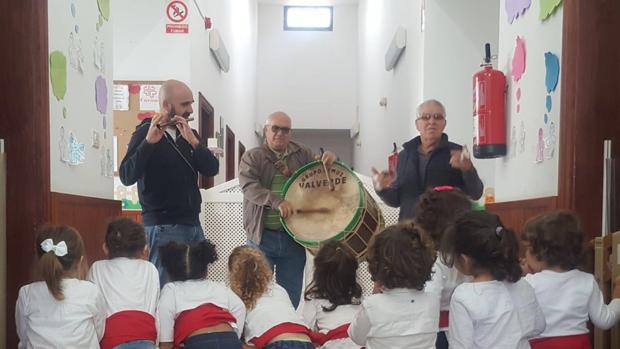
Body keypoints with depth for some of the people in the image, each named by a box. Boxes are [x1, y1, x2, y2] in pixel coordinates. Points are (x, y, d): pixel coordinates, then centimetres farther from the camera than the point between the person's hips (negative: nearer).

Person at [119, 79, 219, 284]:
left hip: (193, 223, 7)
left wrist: (193, 141, -15)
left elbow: (212, 169, 0)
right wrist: (149, 141, -28)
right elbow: (127, 177, -17)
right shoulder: (145, 132, -5)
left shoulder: (189, 134, 14)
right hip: (164, 226, -6)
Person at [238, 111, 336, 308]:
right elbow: (249, 186, -15)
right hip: (261, 236, -2)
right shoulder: (252, 157, 1)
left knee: (291, 297, 9)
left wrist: (330, 159, -9)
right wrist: (277, 202, -30)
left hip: (294, 237, 3)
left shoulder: (303, 154, 9)